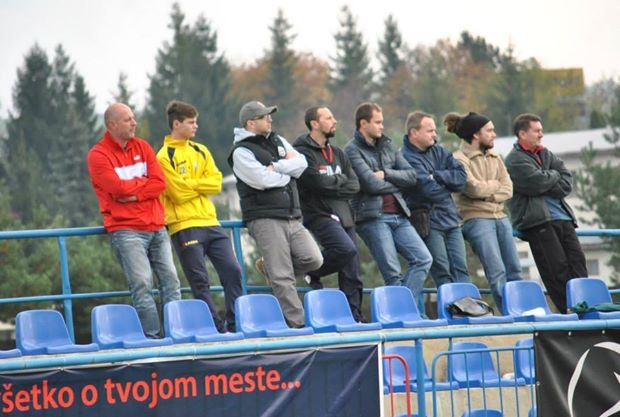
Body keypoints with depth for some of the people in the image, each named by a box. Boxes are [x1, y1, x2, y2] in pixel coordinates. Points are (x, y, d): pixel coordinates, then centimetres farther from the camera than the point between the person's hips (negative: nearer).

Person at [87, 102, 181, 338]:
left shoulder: (142, 147, 13)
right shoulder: (98, 155, -3)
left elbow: (160, 182, 2)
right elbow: (119, 187, -15)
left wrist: (133, 193, -11)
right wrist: (144, 182, 1)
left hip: (156, 228, 6)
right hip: (126, 229, -6)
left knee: (171, 281, 1)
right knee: (142, 284, -14)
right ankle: (152, 337, -13)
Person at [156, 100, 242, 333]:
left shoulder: (201, 152, 15)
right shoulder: (165, 156, -4)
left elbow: (216, 183, 4)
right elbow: (179, 193, -13)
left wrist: (191, 184, -7)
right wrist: (201, 185, -2)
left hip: (209, 222, 6)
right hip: (184, 225, -6)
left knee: (232, 270, -1)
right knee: (200, 281, -4)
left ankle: (236, 324, 4)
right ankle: (216, 329, -2)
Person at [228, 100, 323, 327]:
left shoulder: (277, 141, 18)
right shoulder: (242, 152, -4)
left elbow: (301, 163, 4)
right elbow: (263, 180, -17)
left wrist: (276, 167, -9)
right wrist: (288, 173, 0)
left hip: (292, 217, 7)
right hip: (266, 220, -7)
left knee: (313, 259, -3)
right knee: (282, 278, -8)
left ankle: (271, 267, 20)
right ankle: (296, 323, -5)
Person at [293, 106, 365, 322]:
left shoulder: (337, 153, 19)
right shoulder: (303, 152, -5)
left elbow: (354, 185, 10)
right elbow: (318, 182, -17)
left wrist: (331, 184, -6)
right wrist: (339, 180, 1)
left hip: (344, 215, 7)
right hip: (320, 214, -7)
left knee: (352, 274, 3)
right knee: (346, 249, -29)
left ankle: (354, 316, 8)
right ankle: (312, 272, -6)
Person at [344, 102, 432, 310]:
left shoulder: (387, 146, 17)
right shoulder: (352, 150, -4)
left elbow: (411, 176, 9)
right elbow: (371, 184, -14)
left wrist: (386, 174, -6)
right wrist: (396, 182, 2)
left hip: (398, 215, 7)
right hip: (373, 217, -7)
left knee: (423, 259, -3)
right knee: (393, 274, -7)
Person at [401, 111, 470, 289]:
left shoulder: (438, 151, 12)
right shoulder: (407, 158, -11)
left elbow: (461, 176, 4)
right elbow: (429, 189, -20)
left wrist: (438, 176, -11)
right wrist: (448, 183, 0)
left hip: (450, 219, 7)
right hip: (429, 222, -7)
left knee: (460, 268, 2)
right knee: (442, 272, -6)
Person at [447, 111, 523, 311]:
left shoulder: (494, 157, 17)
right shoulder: (460, 159, -4)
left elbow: (507, 189, 9)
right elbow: (474, 188, -16)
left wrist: (488, 194, -8)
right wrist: (495, 185, 1)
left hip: (500, 218, 7)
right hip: (477, 219, -7)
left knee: (514, 270, 5)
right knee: (497, 272, -13)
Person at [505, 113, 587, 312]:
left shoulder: (545, 154, 21)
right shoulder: (515, 160, -3)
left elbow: (567, 180, 12)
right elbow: (536, 182, -17)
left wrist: (548, 188, -7)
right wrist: (554, 176, 2)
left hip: (562, 218, 7)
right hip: (538, 221, -7)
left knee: (577, 262, -3)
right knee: (557, 270, -11)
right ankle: (569, 311, -12)